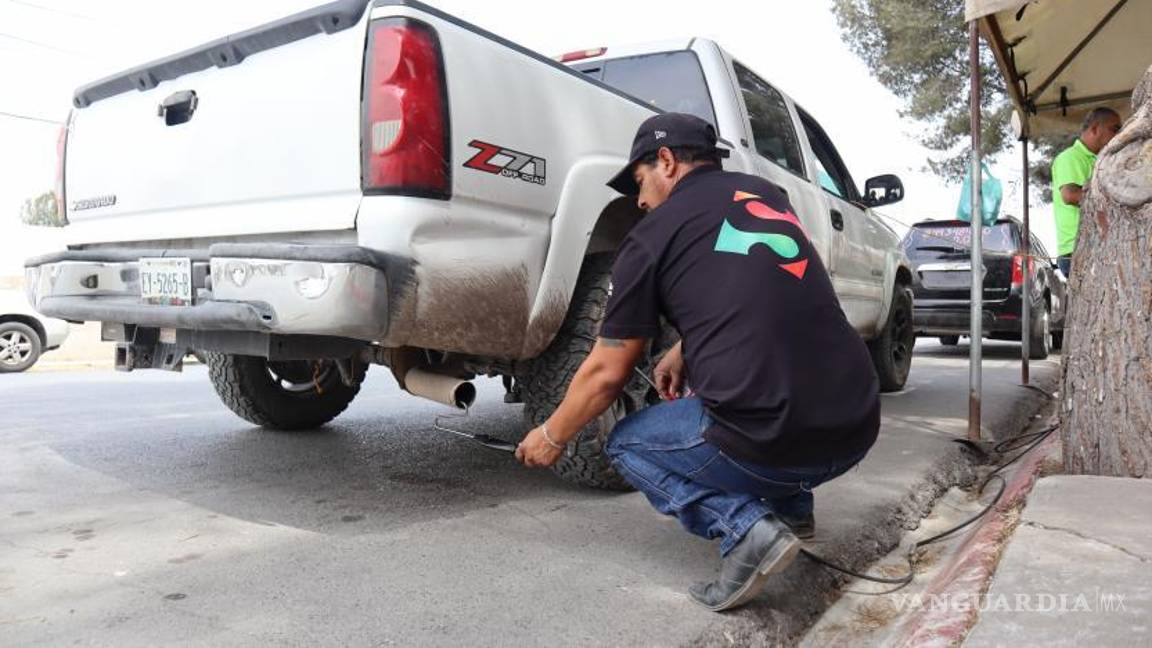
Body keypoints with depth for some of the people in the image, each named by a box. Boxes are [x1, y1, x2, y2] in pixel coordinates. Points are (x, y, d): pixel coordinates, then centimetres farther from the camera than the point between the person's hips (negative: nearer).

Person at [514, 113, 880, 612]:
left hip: (768, 443, -7)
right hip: (857, 428, 7)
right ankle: (791, 507, 24)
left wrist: (551, 438, 21)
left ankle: (747, 525, -2)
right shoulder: (768, 194, 16)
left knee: (627, 446, 19)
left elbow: (606, 373, 5)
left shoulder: (653, 234, 0)